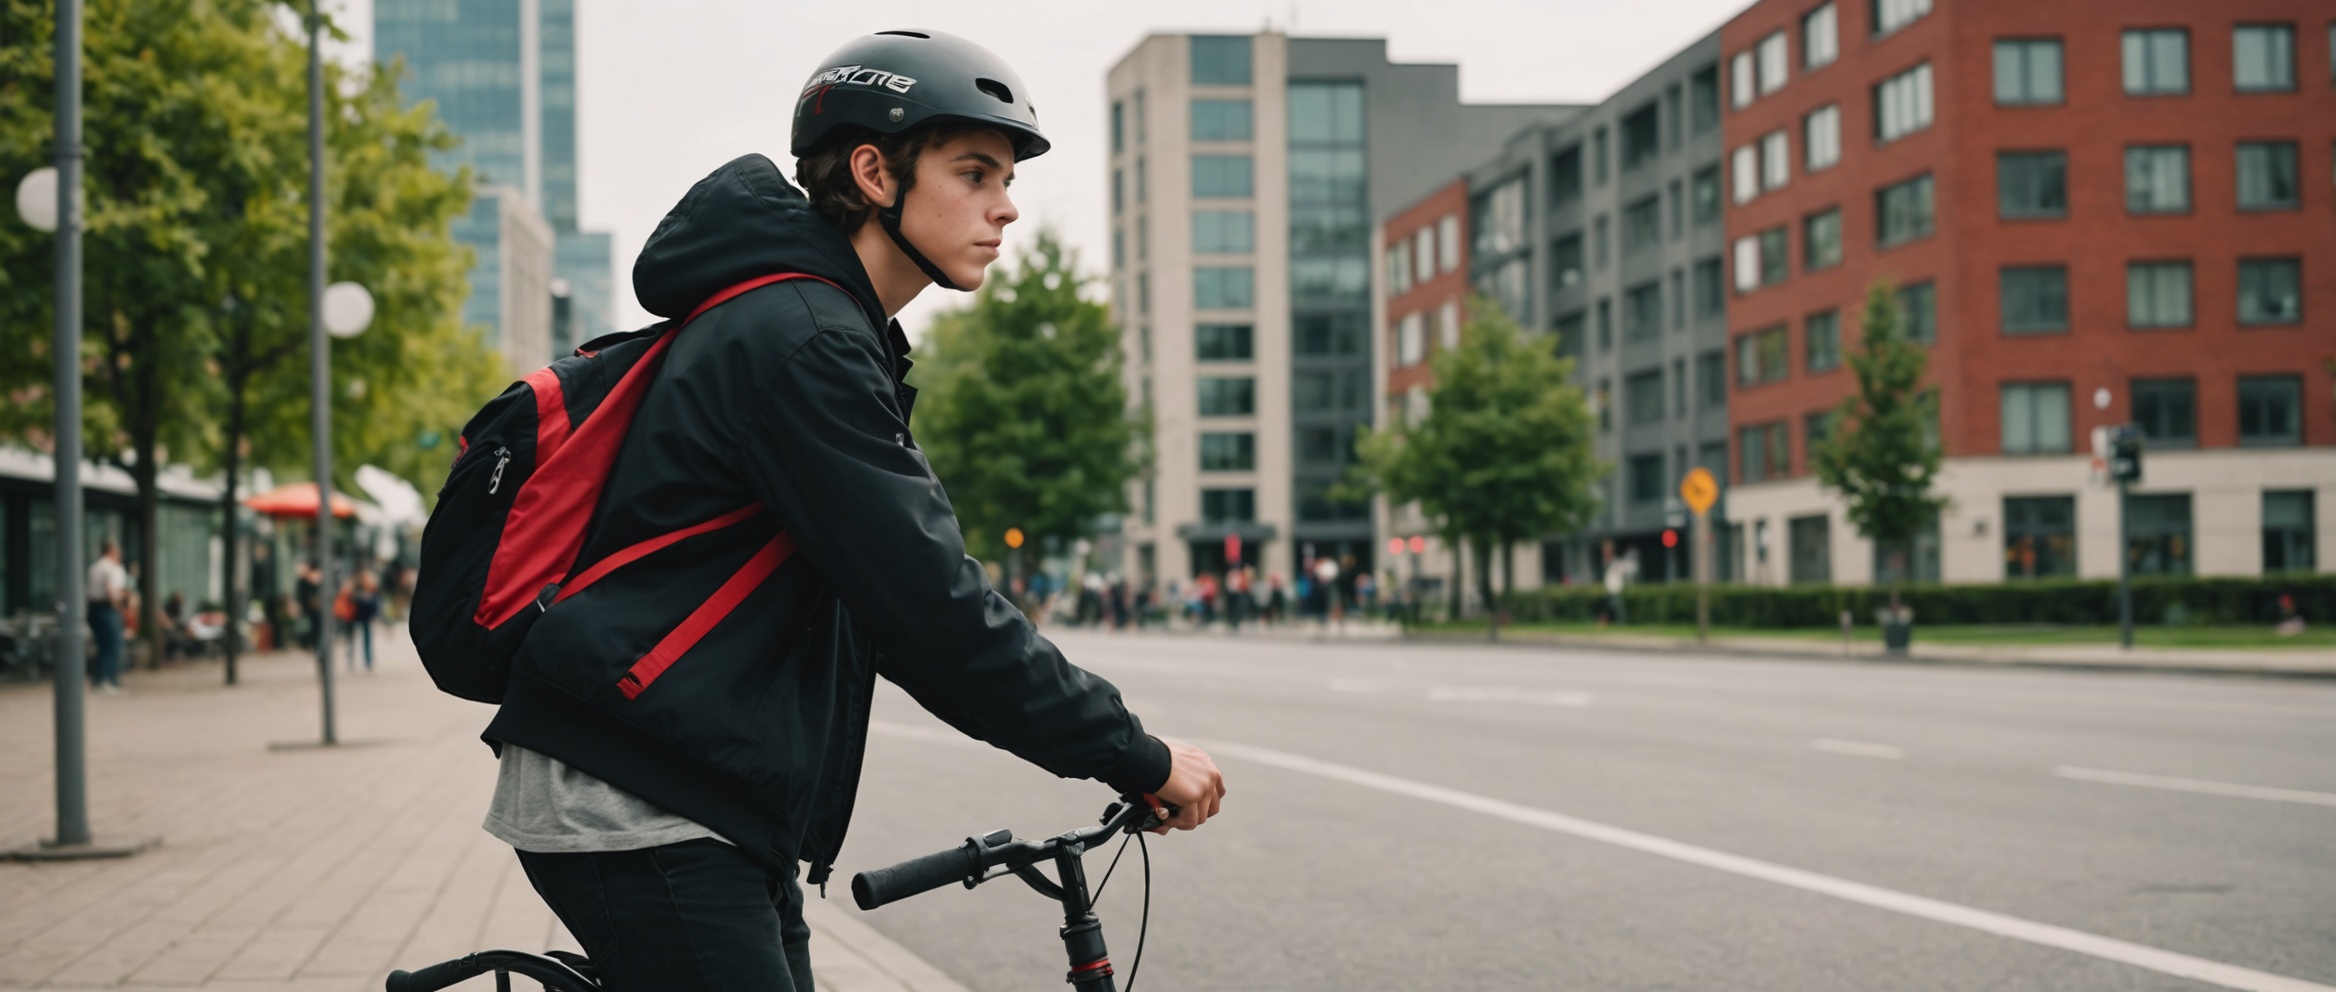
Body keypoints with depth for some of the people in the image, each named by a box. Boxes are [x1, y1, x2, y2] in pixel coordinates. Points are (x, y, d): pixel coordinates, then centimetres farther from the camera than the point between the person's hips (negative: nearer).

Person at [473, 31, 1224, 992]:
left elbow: (889, 595, 20)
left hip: (709, 806, 10)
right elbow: (929, 603, -21)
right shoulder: (798, 338, -17)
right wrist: (1137, 757, -15)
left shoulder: (823, 332, 16)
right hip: (636, 814, -10)